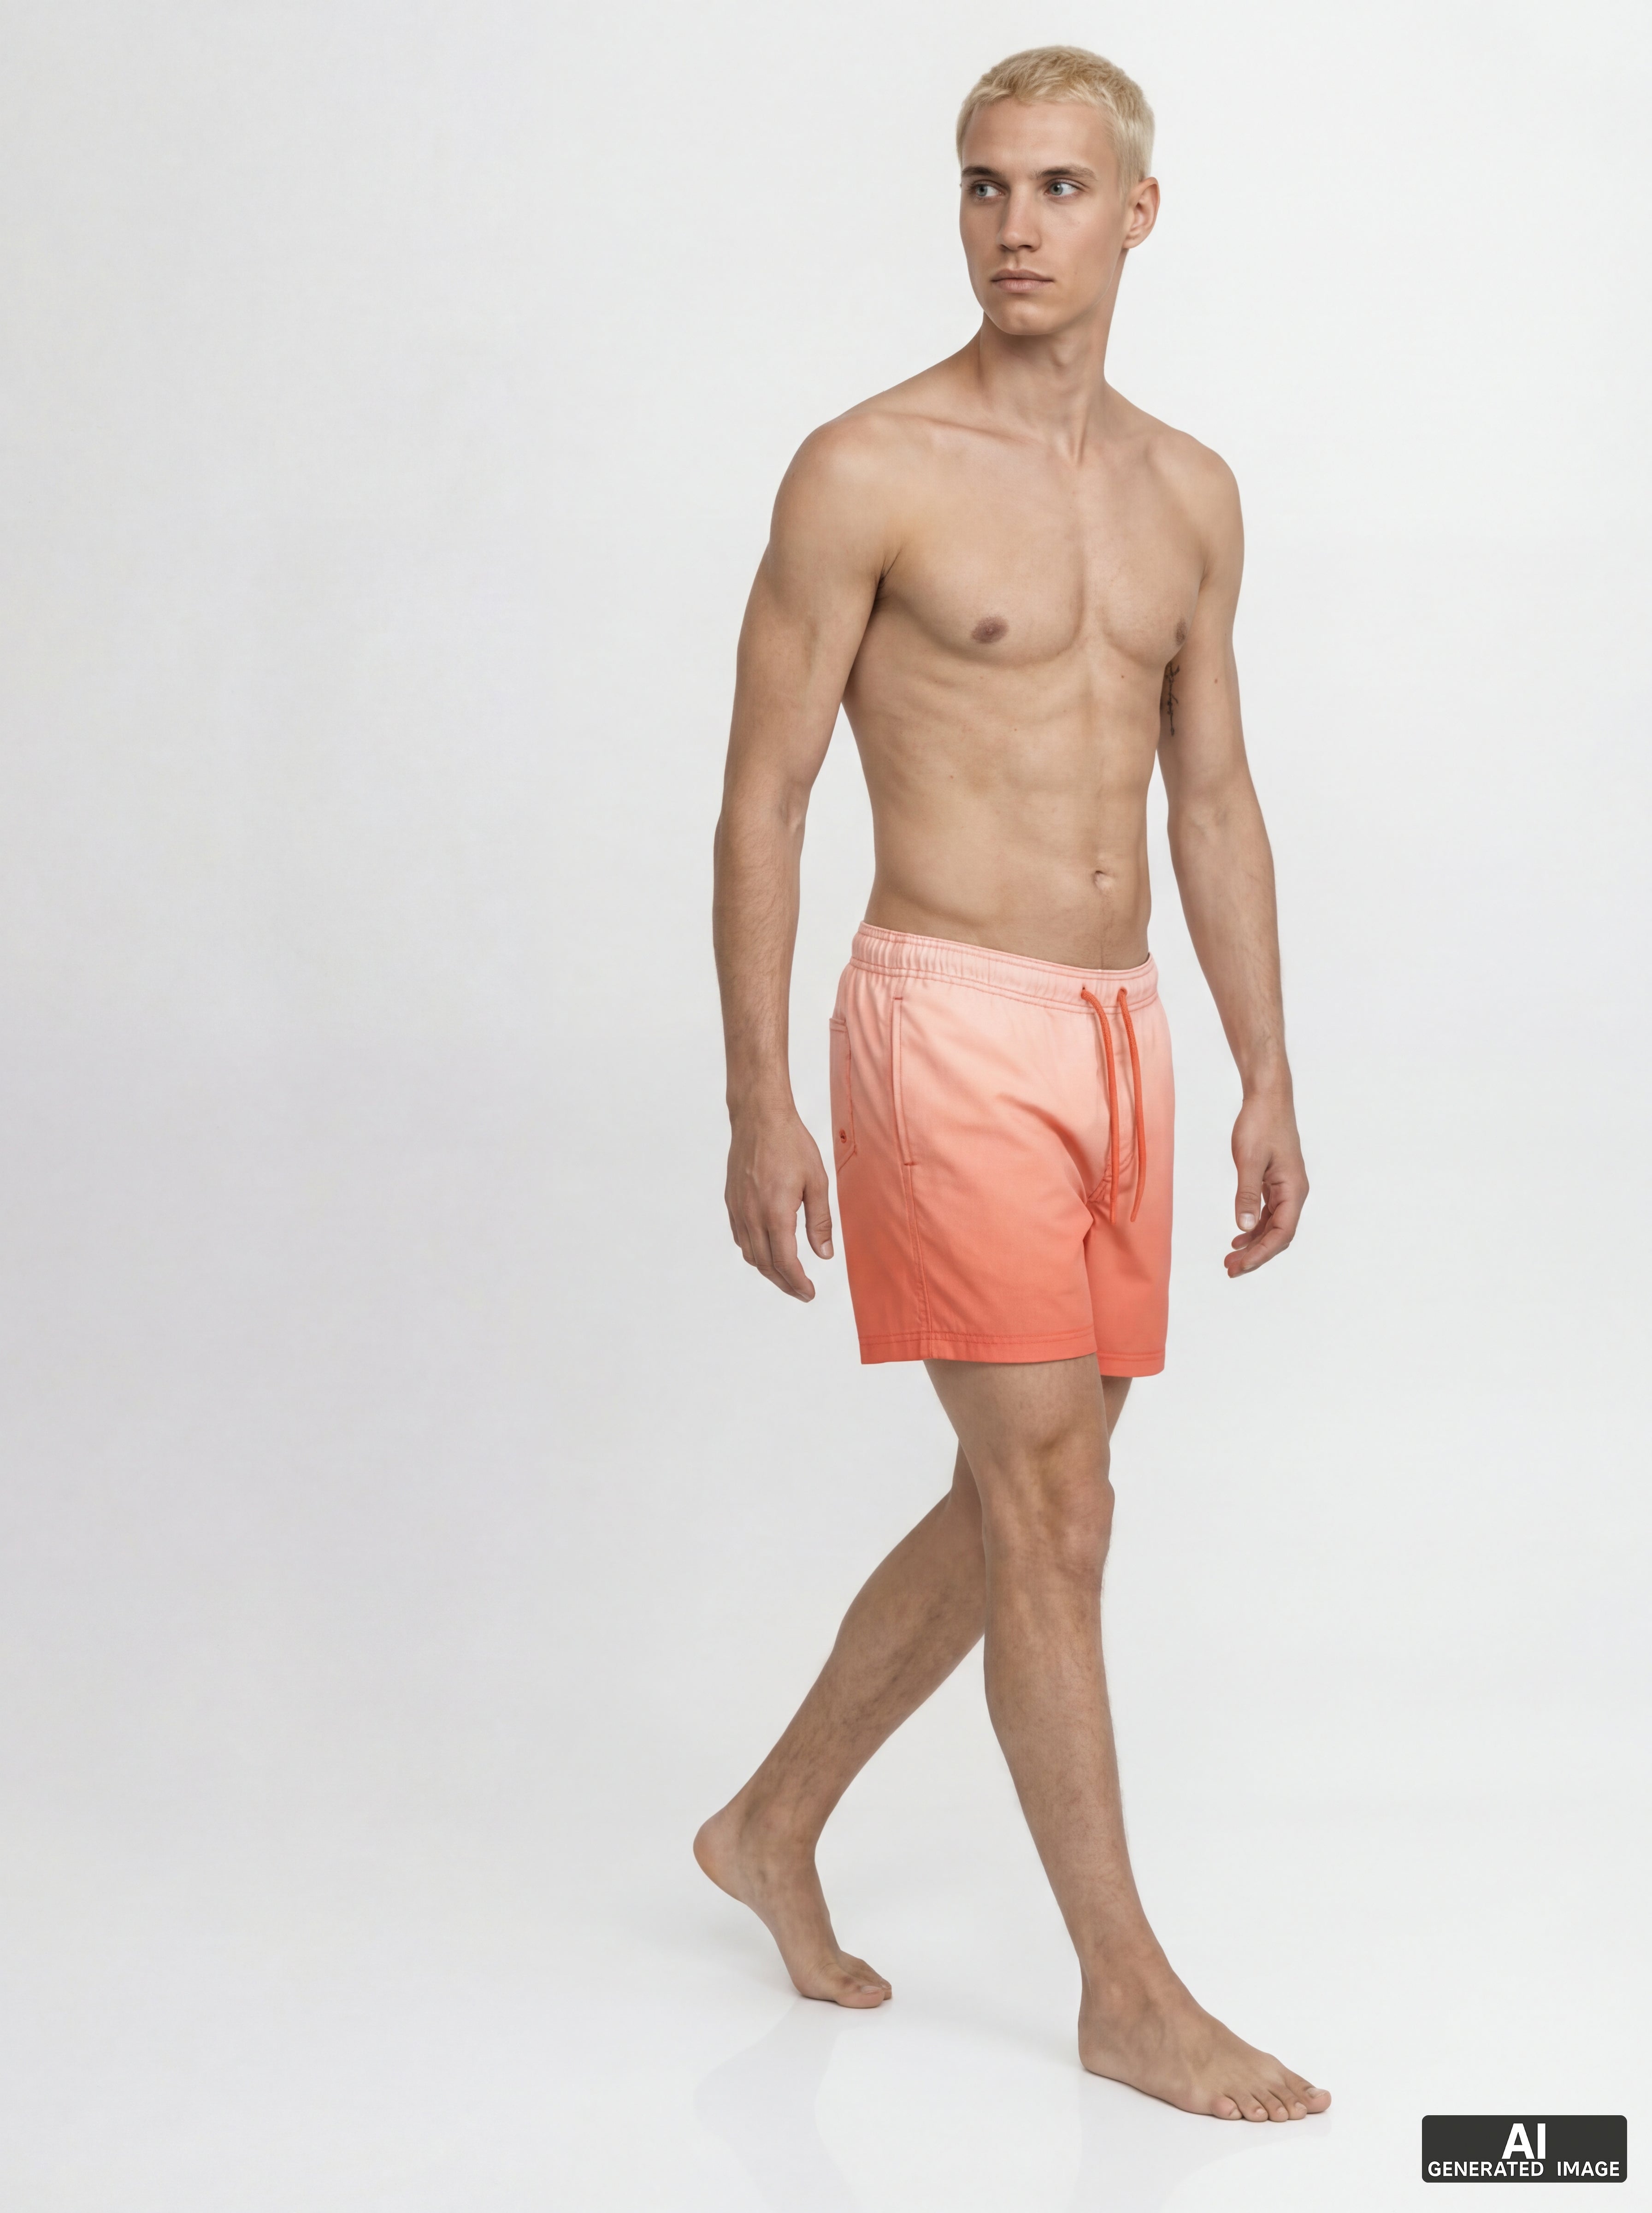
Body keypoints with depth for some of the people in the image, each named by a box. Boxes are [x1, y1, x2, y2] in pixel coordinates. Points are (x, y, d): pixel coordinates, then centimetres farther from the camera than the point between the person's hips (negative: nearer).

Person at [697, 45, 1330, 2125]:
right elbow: (763, 798, -7)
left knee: (1015, 1511, 13)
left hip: (1118, 1039, 7)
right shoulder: (866, 472, -7)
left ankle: (774, 1824, 32)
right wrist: (758, 1108, -11)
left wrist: (1268, 1077, 11)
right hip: (950, 1033, -7)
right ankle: (1131, 1995, 6)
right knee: (1054, 1512, -5)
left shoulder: (1189, 491, 11)